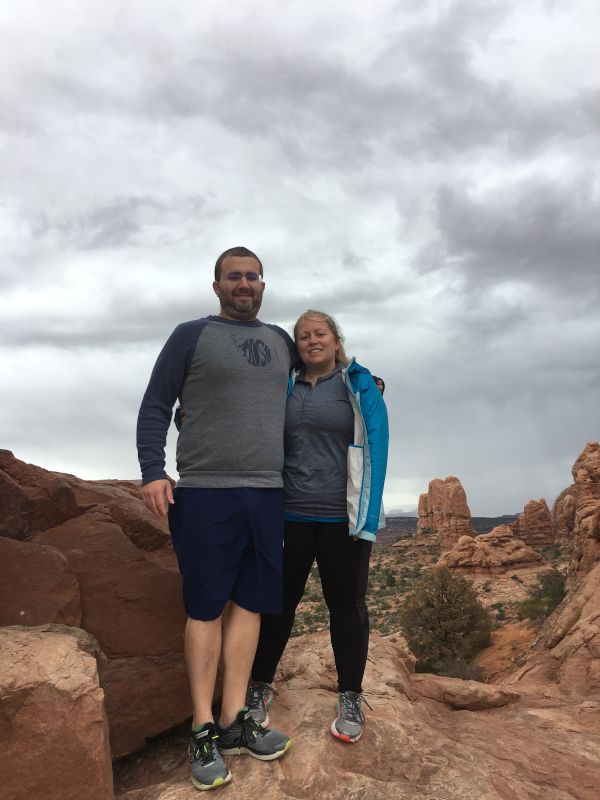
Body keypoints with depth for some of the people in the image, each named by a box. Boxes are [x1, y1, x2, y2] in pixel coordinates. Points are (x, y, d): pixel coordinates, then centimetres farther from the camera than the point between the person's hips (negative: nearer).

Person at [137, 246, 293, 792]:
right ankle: (204, 731, 13)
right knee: (206, 607, 1)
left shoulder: (281, 341, 16)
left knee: (251, 604, 6)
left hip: (268, 494, 5)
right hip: (205, 492, -4)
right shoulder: (191, 336, 4)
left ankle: (234, 721, 18)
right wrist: (153, 471, -10)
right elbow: (155, 406, 1)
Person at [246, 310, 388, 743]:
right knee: (278, 601, 10)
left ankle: (351, 699, 25)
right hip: (289, 515, 2)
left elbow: (375, 450, -6)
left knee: (346, 605, 10)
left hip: (342, 518, -2)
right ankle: (260, 686, 29)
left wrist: (368, 518, -13)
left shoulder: (360, 387, 0)